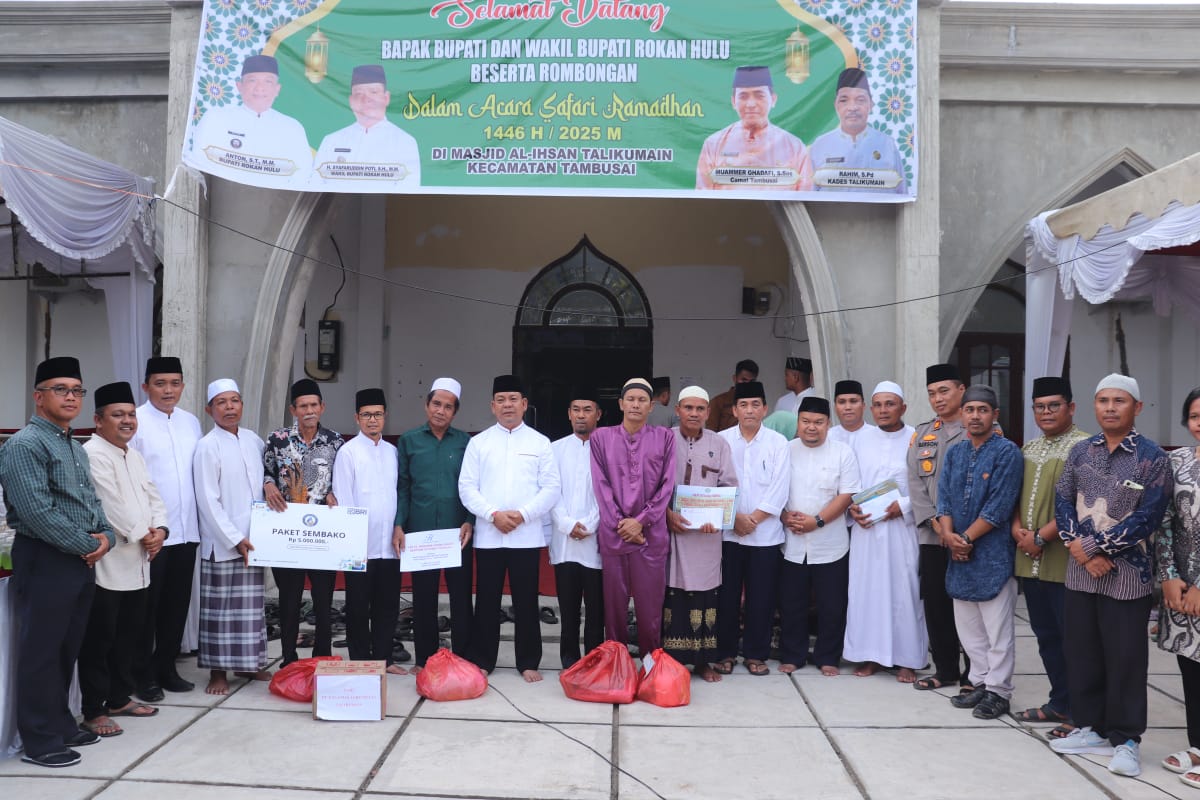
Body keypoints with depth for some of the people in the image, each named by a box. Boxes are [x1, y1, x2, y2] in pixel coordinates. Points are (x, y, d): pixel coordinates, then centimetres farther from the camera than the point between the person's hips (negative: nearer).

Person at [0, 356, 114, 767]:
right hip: (44, 561, -8)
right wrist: (86, 545, -15)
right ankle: (39, 741, 10)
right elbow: (36, 511, -21)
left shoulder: (76, 448, 16)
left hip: (82, 561, 9)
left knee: (68, 649, 16)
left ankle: (61, 725, 29)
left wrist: (106, 537, 0)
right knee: (41, 652, 0)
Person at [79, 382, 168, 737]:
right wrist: (142, 535, -12)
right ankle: (94, 712, 7)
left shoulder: (135, 456, 16)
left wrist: (159, 530, -3)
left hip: (136, 564, 9)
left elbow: (153, 497, 14)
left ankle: (119, 698, 29)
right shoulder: (92, 454, -13)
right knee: (99, 639, -1)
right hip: (106, 565, -9)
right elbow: (111, 505, -20)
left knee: (128, 635, 16)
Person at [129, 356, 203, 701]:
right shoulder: (136, 422, -8)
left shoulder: (191, 422, 10)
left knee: (178, 603, 13)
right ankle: (144, 675, 17)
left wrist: (202, 520, 10)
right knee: (147, 605, 5)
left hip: (186, 529, 5)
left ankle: (166, 668, 26)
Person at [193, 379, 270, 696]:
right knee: (220, 606, 3)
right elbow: (208, 500, -13)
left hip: (252, 539, 6)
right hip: (222, 542, -6)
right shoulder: (208, 447, -11)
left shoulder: (253, 440, 6)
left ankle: (249, 663, 24)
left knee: (252, 603, 13)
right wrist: (234, 539, -15)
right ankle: (218, 670, 12)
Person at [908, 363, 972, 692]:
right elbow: (916, 482, 9)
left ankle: (973, 674, 13)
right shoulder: (922, 433, 15)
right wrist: (935, 522, -4)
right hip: (932, 535, 5)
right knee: (935, 604, 9)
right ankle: (945, 669, 23)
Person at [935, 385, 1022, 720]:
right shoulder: (954, 453, 11)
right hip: (959, 555, 6)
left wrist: (966, 537, -13)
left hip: (993, 554, -6)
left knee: (997, 630, 1)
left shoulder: (1007, 452, -8)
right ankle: (980, 683, 27)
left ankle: (998, 691, 12)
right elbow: (944, 497, 6)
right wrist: (949, 535, -9)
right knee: (968, 628, 14)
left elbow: (999, 507, -15)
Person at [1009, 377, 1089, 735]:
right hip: (1030, 561, 7)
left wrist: (1041, 536, -16)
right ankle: (1059, 702, 26)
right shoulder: (1028, 449, 16)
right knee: (1046, 635, 15)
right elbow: (1017, 494, 19)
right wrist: (1018, 528, 1)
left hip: (1064, 560, -7)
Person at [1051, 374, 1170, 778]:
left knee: (1125, 659, 2)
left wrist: (1091, 545, -14)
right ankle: (1093, 728, 25)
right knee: (1081, 653, 11)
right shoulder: (1080, 451, 8)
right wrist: (1080, 550, -9)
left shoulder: (1153, 458, -7)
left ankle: (1125, 740, 14)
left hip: (1127, 574, -5)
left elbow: (1147, 518, -13)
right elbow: (1063, 501, 5)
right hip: (1079, 571, 5)